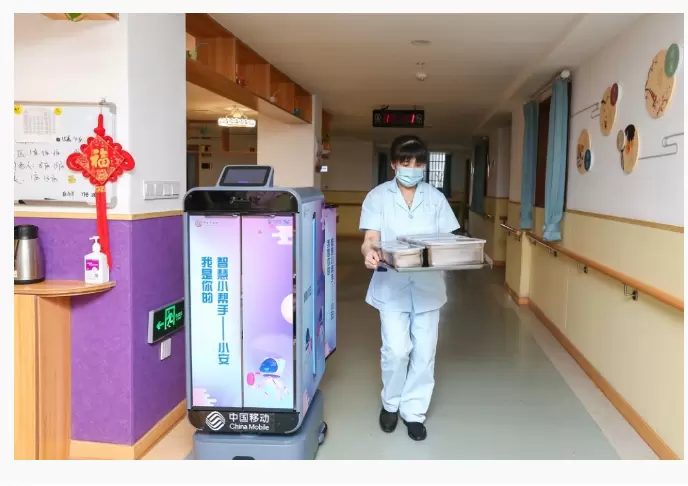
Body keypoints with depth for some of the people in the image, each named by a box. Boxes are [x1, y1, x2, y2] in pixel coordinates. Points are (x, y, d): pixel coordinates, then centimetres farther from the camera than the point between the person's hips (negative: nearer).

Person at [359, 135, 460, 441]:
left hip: (427, 285, 3)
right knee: (396, 350, -7)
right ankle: (390, 404, 21)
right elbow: (371, 239, -9)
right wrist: (369, 252, -33)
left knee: (424, 352, 5)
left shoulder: (436, 198, 7)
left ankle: (414, 412, 24)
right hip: (392, 285, -2)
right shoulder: (378, 196, -1)